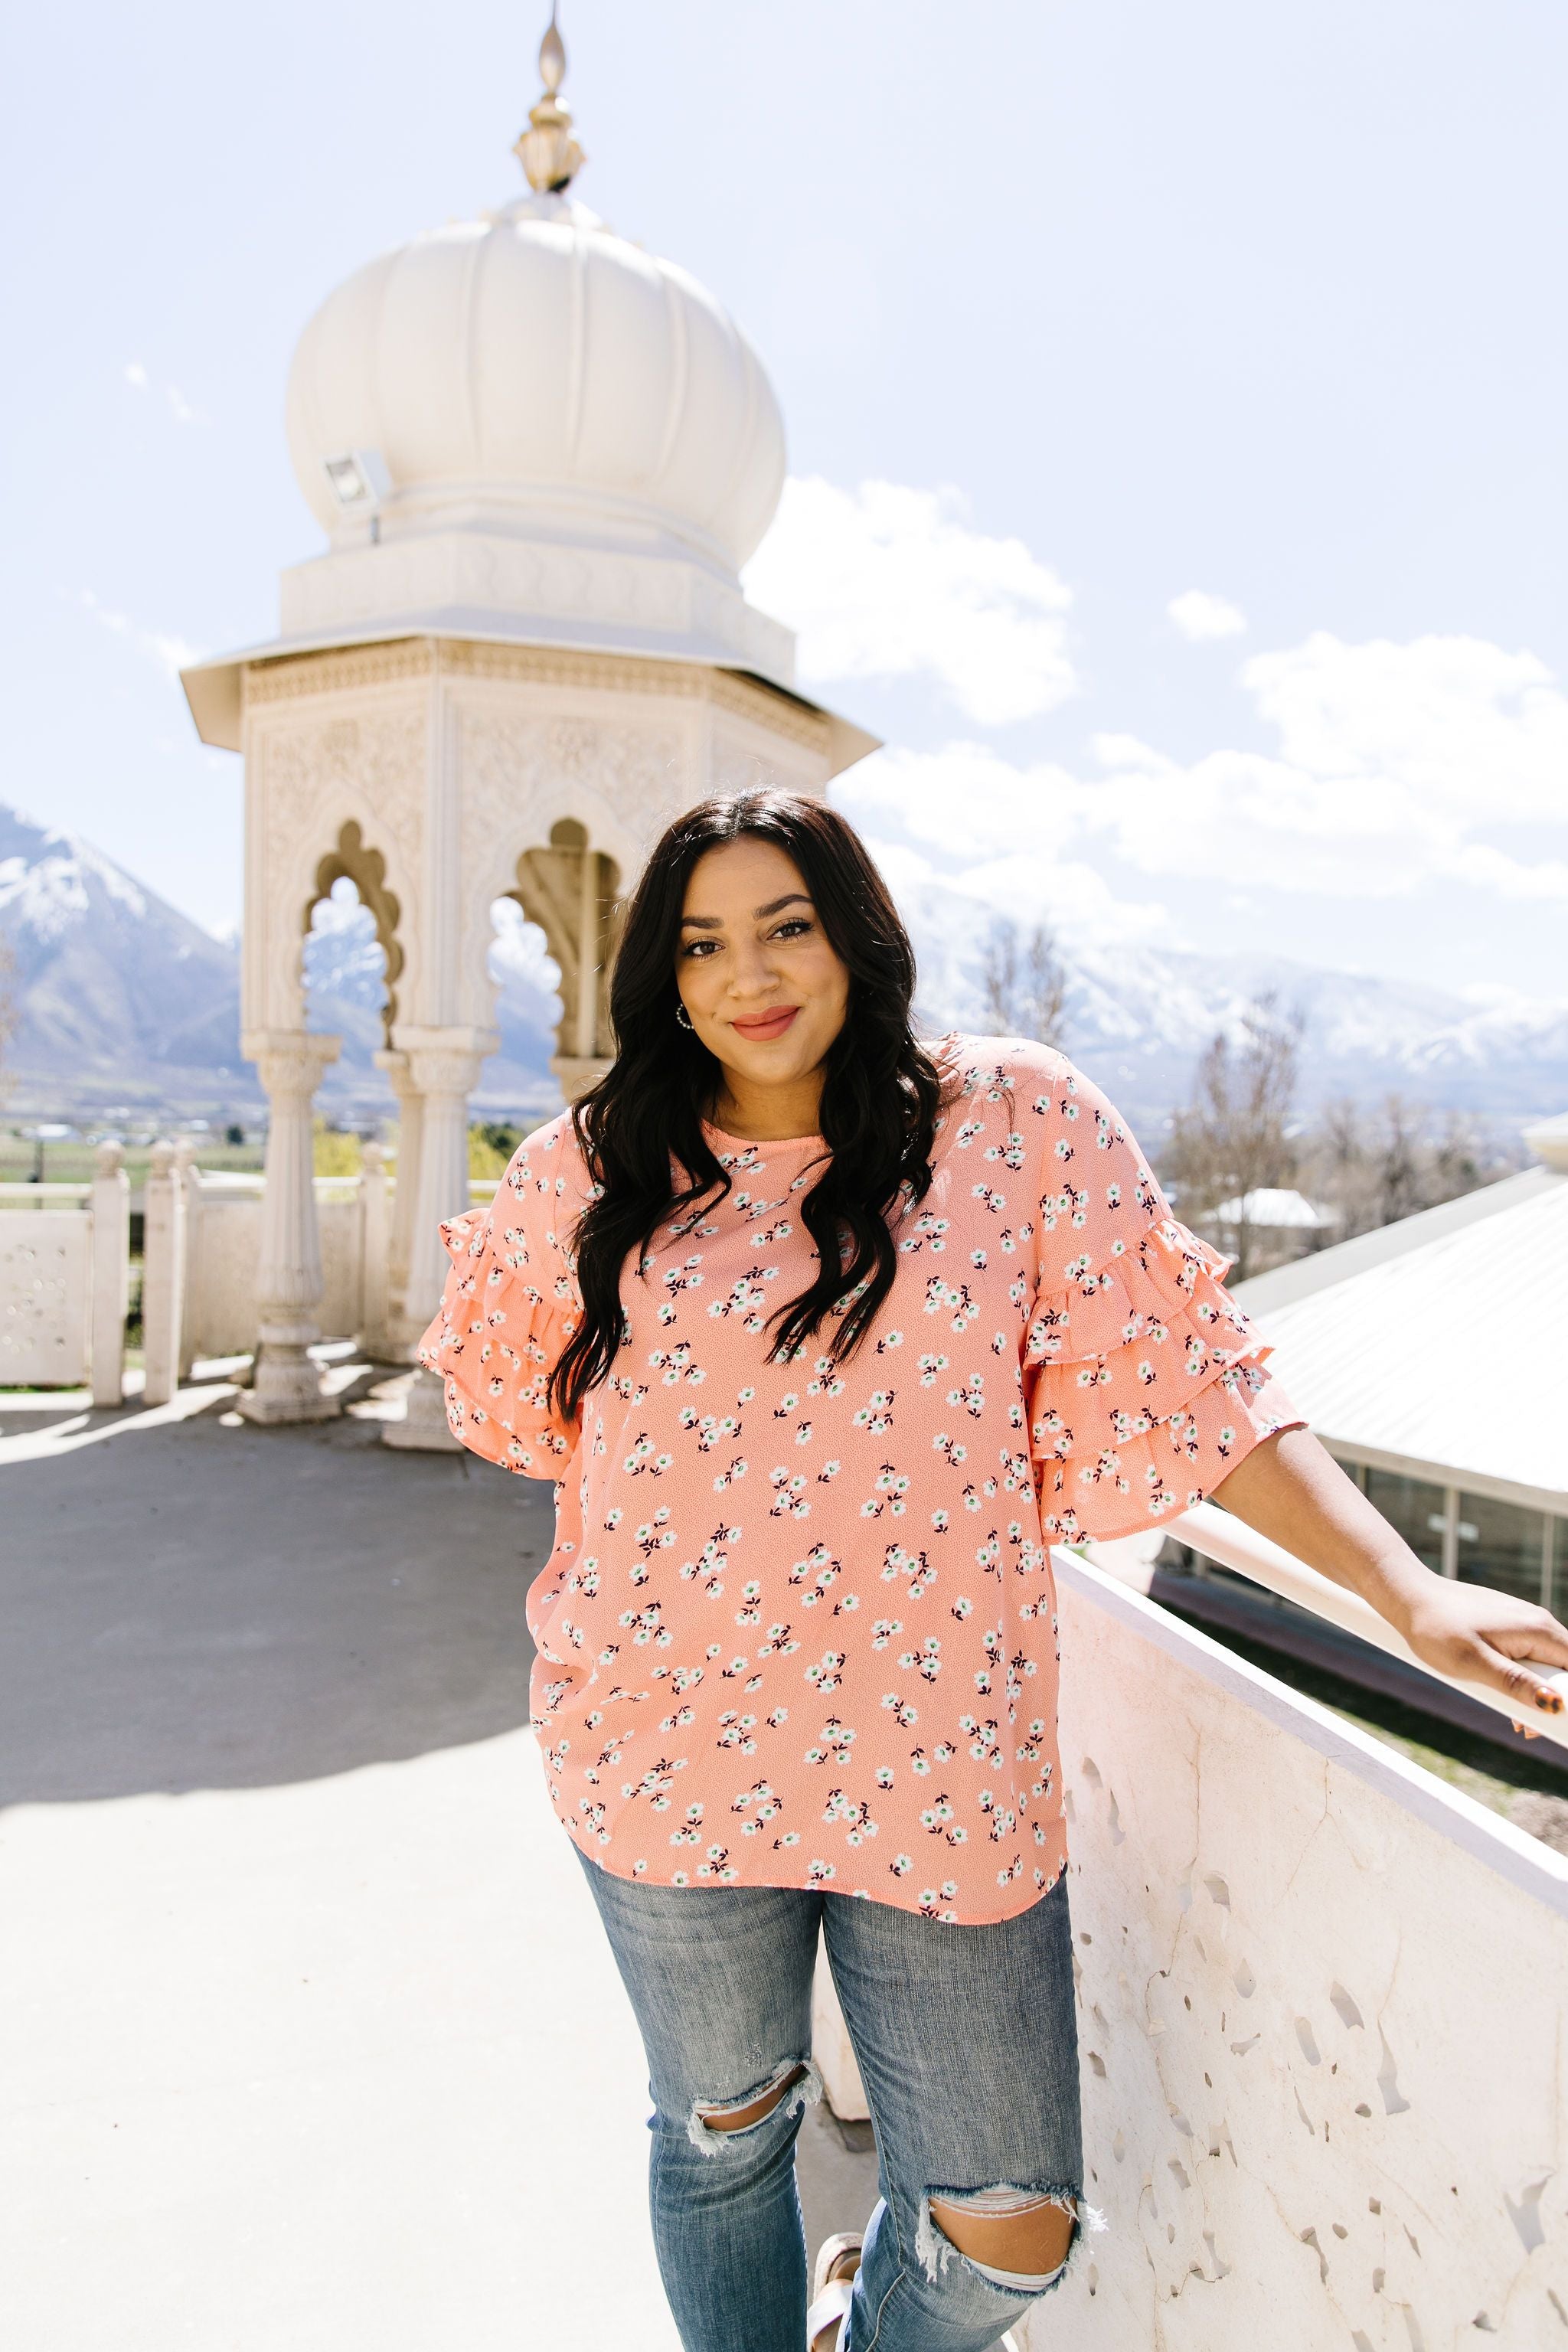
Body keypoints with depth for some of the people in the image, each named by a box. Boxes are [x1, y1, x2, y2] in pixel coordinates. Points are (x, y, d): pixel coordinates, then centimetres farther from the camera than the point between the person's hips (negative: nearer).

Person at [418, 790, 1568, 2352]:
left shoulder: (1015, 1122, -6)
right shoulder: (594, 1167, -1)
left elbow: (1177, 1379, -6)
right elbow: (522, 1405, 19)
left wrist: (1409, 1592, -11)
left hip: (940, 1761, 0)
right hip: (672, 1748, 1)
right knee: (720, 2132, 21)